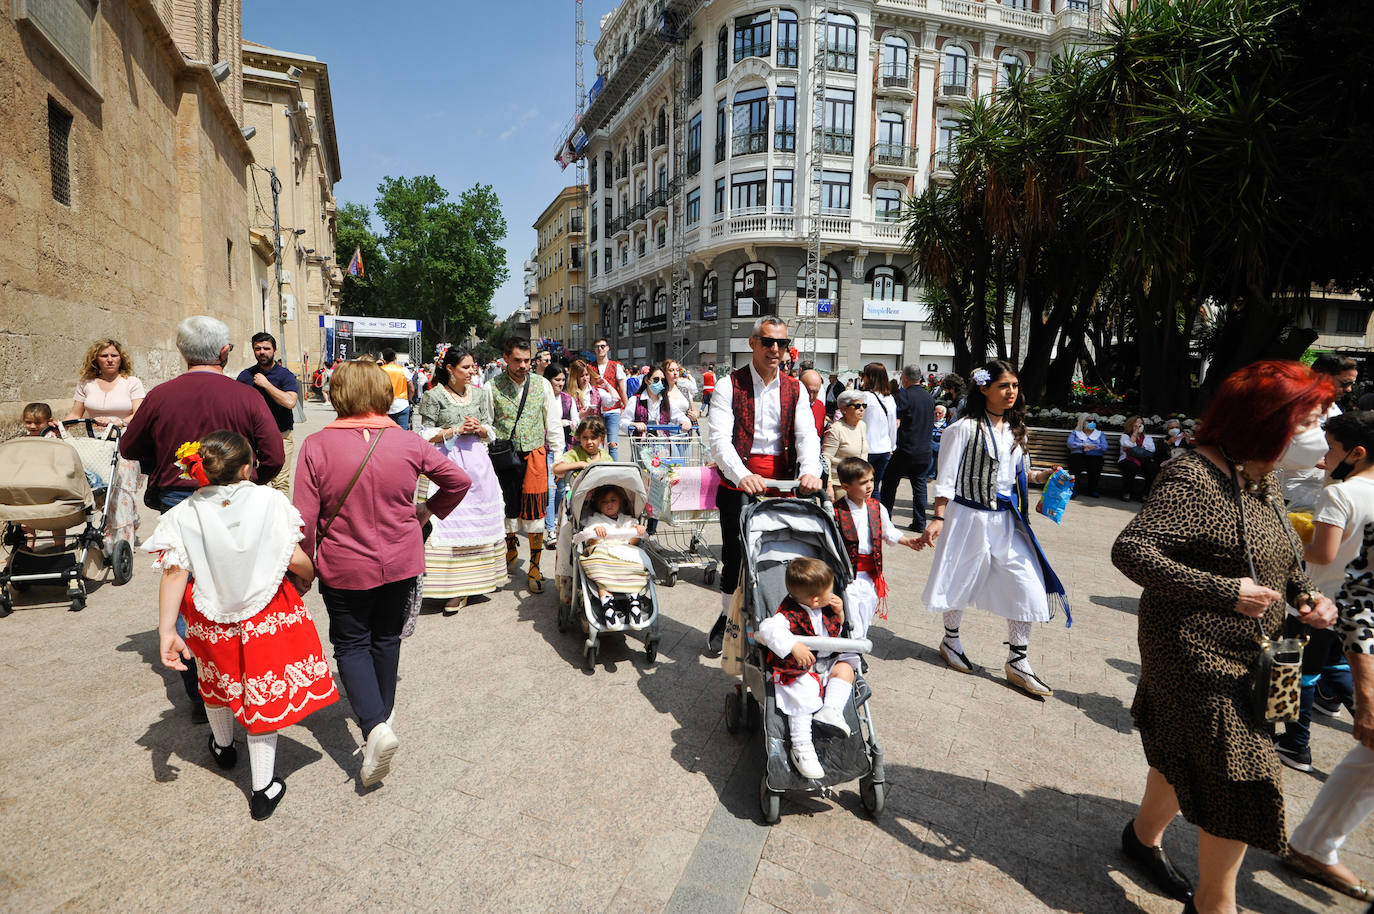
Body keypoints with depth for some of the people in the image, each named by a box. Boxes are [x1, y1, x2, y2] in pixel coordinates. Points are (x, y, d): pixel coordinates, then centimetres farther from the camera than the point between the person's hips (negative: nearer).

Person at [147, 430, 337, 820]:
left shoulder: (183, 515, -11)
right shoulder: (271, 501, -16)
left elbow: (175, 572, -15)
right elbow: (295, 559, -16)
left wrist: (166, 631, -13)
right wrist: (310, 574, 5)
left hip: (212, 621, 3)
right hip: (266, 617, -2)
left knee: (218, 680, 29)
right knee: (263, 692, 9)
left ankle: (223, 747, 56)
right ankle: (264, 788, 17)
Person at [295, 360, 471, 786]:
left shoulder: (316, 446, -14)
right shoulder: (409, 443, -10)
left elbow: (305, 518, -13)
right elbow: (460, 481, -1)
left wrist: (304, 565, 2)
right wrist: (428, 512, 14)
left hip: (344, 567, -2)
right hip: (400, 563, 2)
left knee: (351, 644, 14)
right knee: (386, 640, 21)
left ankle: (374, 726, -5)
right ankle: (382, 714, 38)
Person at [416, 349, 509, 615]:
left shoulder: (479, 394, 11)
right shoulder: (434, 395, -2)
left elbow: (490, 431, 15)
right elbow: (426, 435, -3)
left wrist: (479, 428, -6)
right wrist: (456, 429, -11)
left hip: (477, 462, 4)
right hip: (448, 461, -4)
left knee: (477, 521, 5)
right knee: (448, 522, -5)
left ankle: (472, 580, 17)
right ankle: (454, 587, 0)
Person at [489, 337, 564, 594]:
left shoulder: (542, 385, 3)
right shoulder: (494, 387, -1)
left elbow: (553, 423, 7)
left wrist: (559, 457, 5)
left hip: (534, 455, 0)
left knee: (534, 510, -2)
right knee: (506, 505, 12)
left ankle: (534, 567, 11)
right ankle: (511, 547, 41)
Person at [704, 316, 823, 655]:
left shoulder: (794, 389, 8)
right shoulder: (729, 385, -3)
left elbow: (807, 434, -5)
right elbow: (720, 438, -15)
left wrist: (810, 470, -26)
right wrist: (742, 475, -32)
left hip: (782, 484, 3)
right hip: (739, 483, -2)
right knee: (734, 555, 6)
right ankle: (727, 618, 28)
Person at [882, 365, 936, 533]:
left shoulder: (902, 396, -12)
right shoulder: (930, 398, 7)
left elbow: (895, 423, -17)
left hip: (904, 450, -5)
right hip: (925, 451, 5)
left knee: (890, 484, 7)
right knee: (920, 486, 9)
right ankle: (920, 523, 11)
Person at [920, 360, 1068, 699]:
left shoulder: (1015, 430, 9)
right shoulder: (965, 428, -10)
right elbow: (947, 477, -10)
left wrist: (1043, 475, 2)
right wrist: (938, 518, -14)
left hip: (1007, 519, 6)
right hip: (970, 516, -6)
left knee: (1027, 585, 0)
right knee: (962, 580, 9)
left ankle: (1017, 663, 13)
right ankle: (950, 640, 35)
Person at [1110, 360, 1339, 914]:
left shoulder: (1264, 481, 6)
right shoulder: (1193, 479, -23)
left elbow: (1276, 558, 20)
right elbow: (1130, 550, -31)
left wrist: (1303, 594, 1)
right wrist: (1225, 592, -30)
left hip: (1246, 657, 9)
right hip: (1199, 655, -9)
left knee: (1186, 756, 22)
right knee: (1241, 775, -2)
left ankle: (1144, 835, 45)